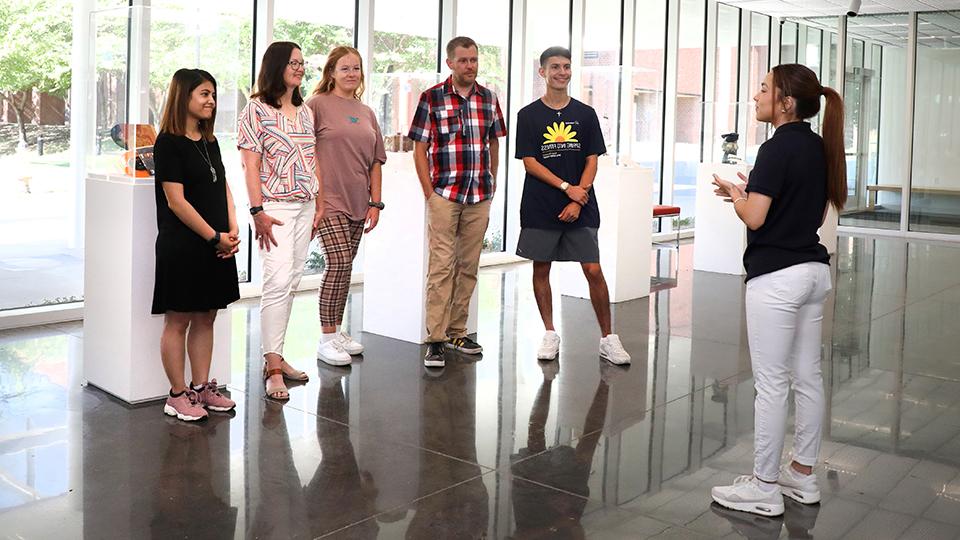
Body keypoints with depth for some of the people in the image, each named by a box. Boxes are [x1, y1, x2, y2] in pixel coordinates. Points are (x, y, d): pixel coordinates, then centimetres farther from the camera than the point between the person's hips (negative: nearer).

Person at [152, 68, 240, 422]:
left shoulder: (209, 142, 14)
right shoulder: (169, 143, -10)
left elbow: (224, 187, 14)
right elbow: (177, 201, -15)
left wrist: (233, 231, -1)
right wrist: (215, 237, -13)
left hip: (215, 246, 8)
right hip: (181, 246, -8)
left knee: (206, 318, 11)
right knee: (178, 321, 1)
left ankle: (201, 388, 21)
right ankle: (177, 395, 9)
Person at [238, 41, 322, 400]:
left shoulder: (306, 112, 16)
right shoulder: (256, 110, -4)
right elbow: (251, 164, -10)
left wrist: (320, 206, 14)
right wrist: (258, 212, -16)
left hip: (305, 206, 7)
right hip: (275, 206, -7)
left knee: (291, 283, 8)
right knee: (278, 281, -14)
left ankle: (274, 356, 17)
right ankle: (273, 369, -12)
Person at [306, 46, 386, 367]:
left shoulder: (366, 113, 15)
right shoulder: (317, 105, -3)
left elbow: (375, 161, 17)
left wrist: (375, 202, 11)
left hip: (357, 203, 6)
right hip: (328, 201, -6)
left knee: (345, 267, 9)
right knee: (338, 264, -13)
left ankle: (337, 331, 21)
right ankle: (326, 340, -4)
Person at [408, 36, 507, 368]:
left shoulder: (489, 98, 10)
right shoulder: (432, 98, -2)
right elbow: (420, 149, -2)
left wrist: (492, 182, 9)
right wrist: (429, 192, -8)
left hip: (480, 196, 5)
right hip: (444, 195, -4)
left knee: (469, 266, 9)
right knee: (441, 265, -6)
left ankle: (457, 332, 20)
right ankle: (435, 339, -2)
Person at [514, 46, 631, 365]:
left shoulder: (585, 114, 8)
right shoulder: (529, 115, 3)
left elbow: (592, 161, 5)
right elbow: (529, 161, -4)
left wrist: (579, 199, -8)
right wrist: (567, 187, -12)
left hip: (580, 208, 0)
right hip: (539, 208, 0)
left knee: (594, 271, -4)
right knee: (541, 269, 6)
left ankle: (607, 339, 7)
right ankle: (550, 335, 20)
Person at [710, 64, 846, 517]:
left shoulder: (778, 148, -15)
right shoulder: (819, 147, 11)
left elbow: (754, 217, -19)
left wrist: (734, 193, 1)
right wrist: (753, 191, 15)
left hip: (776, 277, -9)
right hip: (814, 270, 9)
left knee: (771, 384, -1)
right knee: (807, 378, 14)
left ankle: (764, 487, 8)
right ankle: (803, 476, 25)